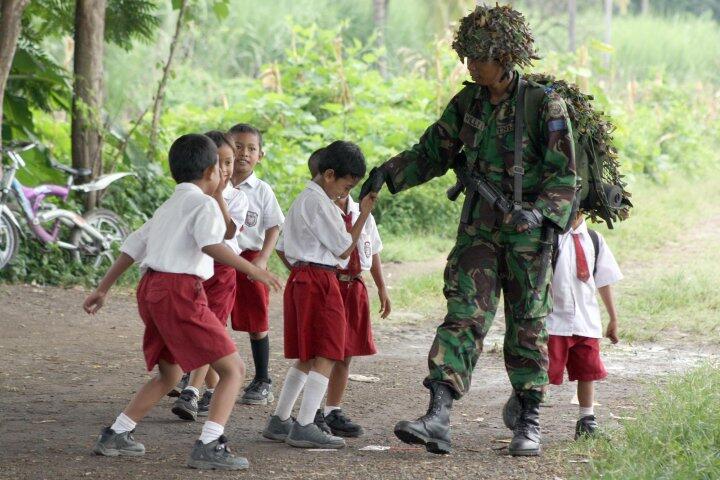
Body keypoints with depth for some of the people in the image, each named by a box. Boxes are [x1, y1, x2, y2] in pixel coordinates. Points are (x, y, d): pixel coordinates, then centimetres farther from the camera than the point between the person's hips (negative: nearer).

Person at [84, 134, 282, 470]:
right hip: (180, 291, -9)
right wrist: (254, 270, -20)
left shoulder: (168, 208, 23)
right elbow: (211, 245, -22)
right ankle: (208, 447, -18)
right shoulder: (203, 203, -4)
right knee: (233, 369, -6)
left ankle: (115, 437, 25)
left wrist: (103, 289, 26)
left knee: (170, 374, 25)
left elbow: (132, 247, 23)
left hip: (151, 289, 9)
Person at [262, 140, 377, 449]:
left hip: (300, 279, 10)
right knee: (326, 356, -9)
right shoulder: (318, 203, -13)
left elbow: (283, 248, 22)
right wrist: (364, 215, -5)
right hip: (319, 280, -10)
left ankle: (279, 421, 17)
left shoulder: (302, 200, 19)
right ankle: (304, 427, -14)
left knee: (307, 357, 15)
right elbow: (344, 249, -11)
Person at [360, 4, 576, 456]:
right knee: (464, 315, -8)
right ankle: (438, 418, -17)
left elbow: (564, 177, -10)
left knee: (527, 325, 6)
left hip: (528, 230, -3)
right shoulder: (468, 102, 3)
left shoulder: (546, 105, -11)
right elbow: (433, 152, 12)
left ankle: (530, 423, 18)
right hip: (478, 227, 3)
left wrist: (538, 212, -26)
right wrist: (389, 173, -3)